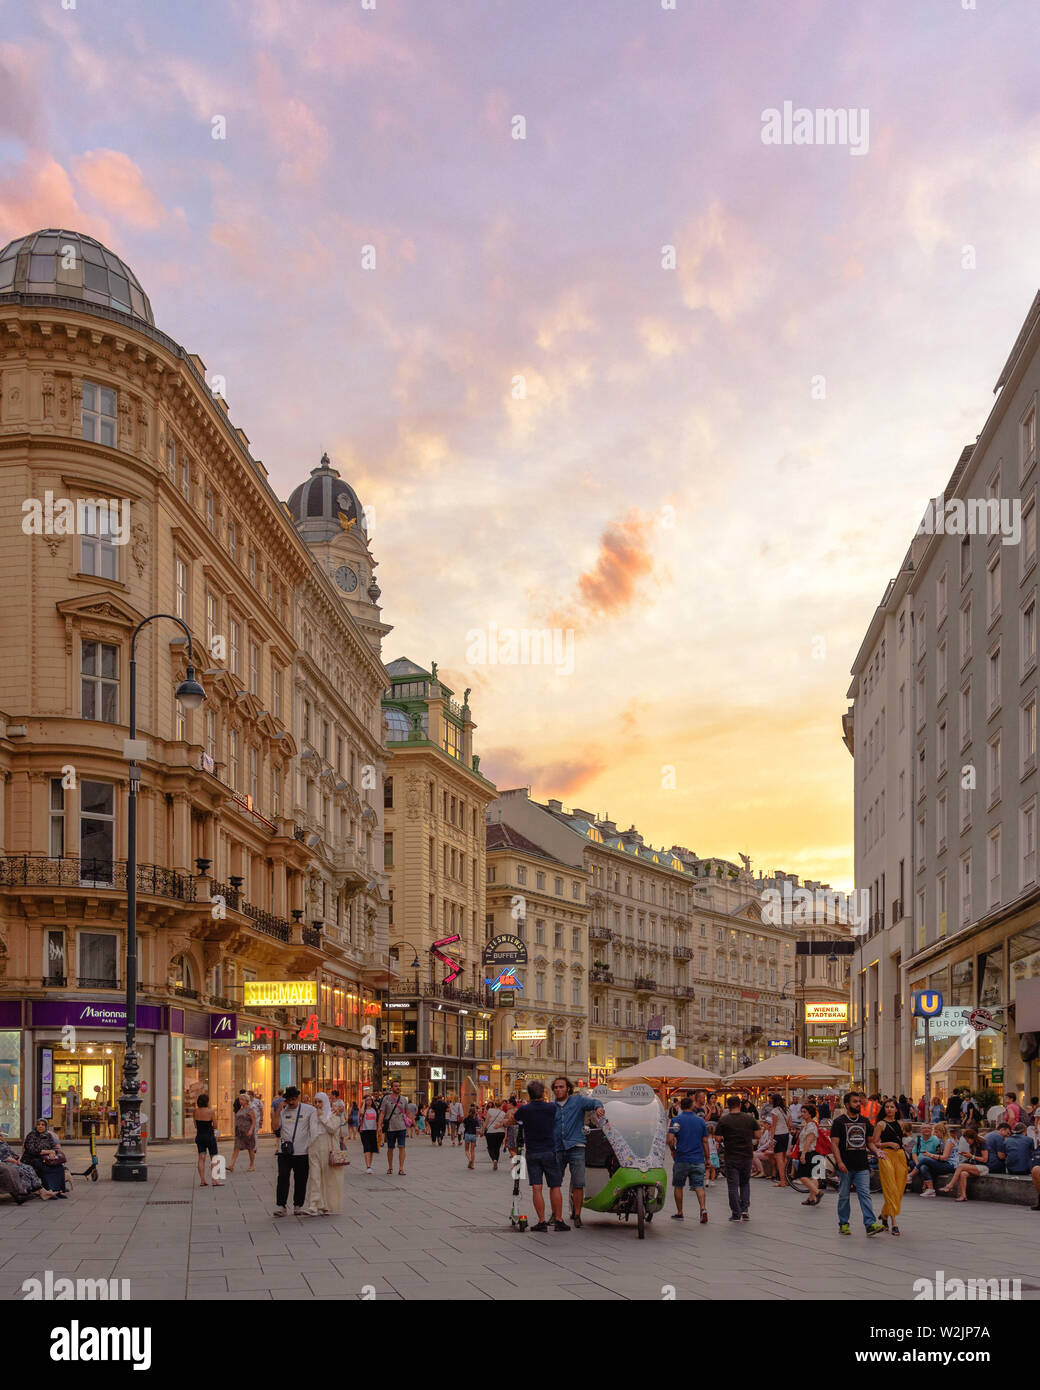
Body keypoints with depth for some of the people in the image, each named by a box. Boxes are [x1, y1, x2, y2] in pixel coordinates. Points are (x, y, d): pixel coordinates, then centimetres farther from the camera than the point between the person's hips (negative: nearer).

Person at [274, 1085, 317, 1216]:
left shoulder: (309, 1110, 1)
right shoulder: (282, 1110, 8)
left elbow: (313, 1129, 0)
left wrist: (313, 1146, -9)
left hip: (302, 1152, -1)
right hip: (284, 1151, 1)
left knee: (301, 1180, 5)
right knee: (283, 1178, -8)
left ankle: (298, 1206, 18)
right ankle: (280, 1206, -6)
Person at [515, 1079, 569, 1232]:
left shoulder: (524, 1109, -5)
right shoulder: (552, 1108, -6)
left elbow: (514, 1119, 13)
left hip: (532, 1153, 1)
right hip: (549, 1152, 0)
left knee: (536, 1188, 2)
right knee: (555, 1187, 7)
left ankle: (542, 1221, -1)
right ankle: (558, 1220, 6)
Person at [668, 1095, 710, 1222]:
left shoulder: (676, 1120, -5)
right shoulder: (700, 1121, 5)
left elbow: (670, 1140, -12)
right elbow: (705, 1141, 5)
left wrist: (673, 1150, 7)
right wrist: (708, 1158, 12)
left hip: (681, 1159, -2)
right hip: (698, 1159, 2)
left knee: (678, 1186, 13)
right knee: (699, 1186, 1)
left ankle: (679, 1213, 19)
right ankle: (703, 1208, -20)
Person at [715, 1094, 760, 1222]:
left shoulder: (723, 1120, -8)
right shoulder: (750, 1119, 0)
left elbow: (717, 1138, -9)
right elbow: (757, 1135, 1)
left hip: (731, 1157, -3)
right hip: (747, 1156, 3)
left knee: (733, 1185, 4)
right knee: (745, 1183, 18)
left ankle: (736, 1214, 2)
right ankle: (745, 1209, 4)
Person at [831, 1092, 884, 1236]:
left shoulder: (865, 1121, 13)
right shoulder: (839, 1121, -3)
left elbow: (869, 1142, 19)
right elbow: (834, 1144, -9)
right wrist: (839, 1162, -20)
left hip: (862, 1166, 3)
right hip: (846, 1167, -3)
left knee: (865, 1194, -7)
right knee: (844, 1196, 6)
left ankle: (870, 1224, -14)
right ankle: (843, 1224, 18)